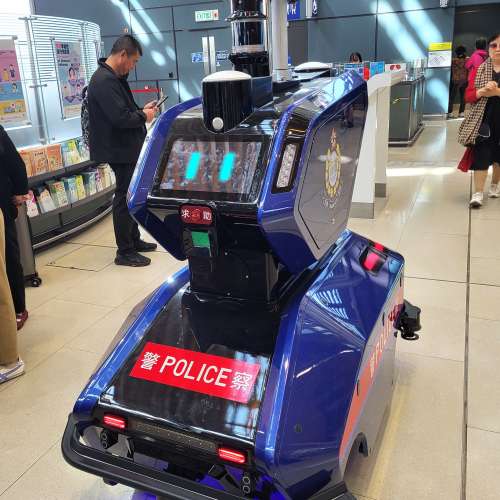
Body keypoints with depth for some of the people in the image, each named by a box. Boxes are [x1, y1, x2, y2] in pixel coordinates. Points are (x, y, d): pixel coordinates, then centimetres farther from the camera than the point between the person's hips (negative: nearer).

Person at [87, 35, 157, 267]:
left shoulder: (114, 78, 13)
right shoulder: (104, 81, -21)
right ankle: (125, 252, 8)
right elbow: (120, 118, -28)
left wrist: (141, 110, 6)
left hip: (126, 148, 11)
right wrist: (144, 116, -11)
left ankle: (134, 240, 32)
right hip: (120, 150, -11)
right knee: (124, 198, -3)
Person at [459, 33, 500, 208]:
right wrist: (483, 91, -17)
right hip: (483, 120, 0)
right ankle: (478, 193, -2)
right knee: (481, 155, -6)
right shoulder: (479, 70, 4)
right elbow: (468, 96, 1)